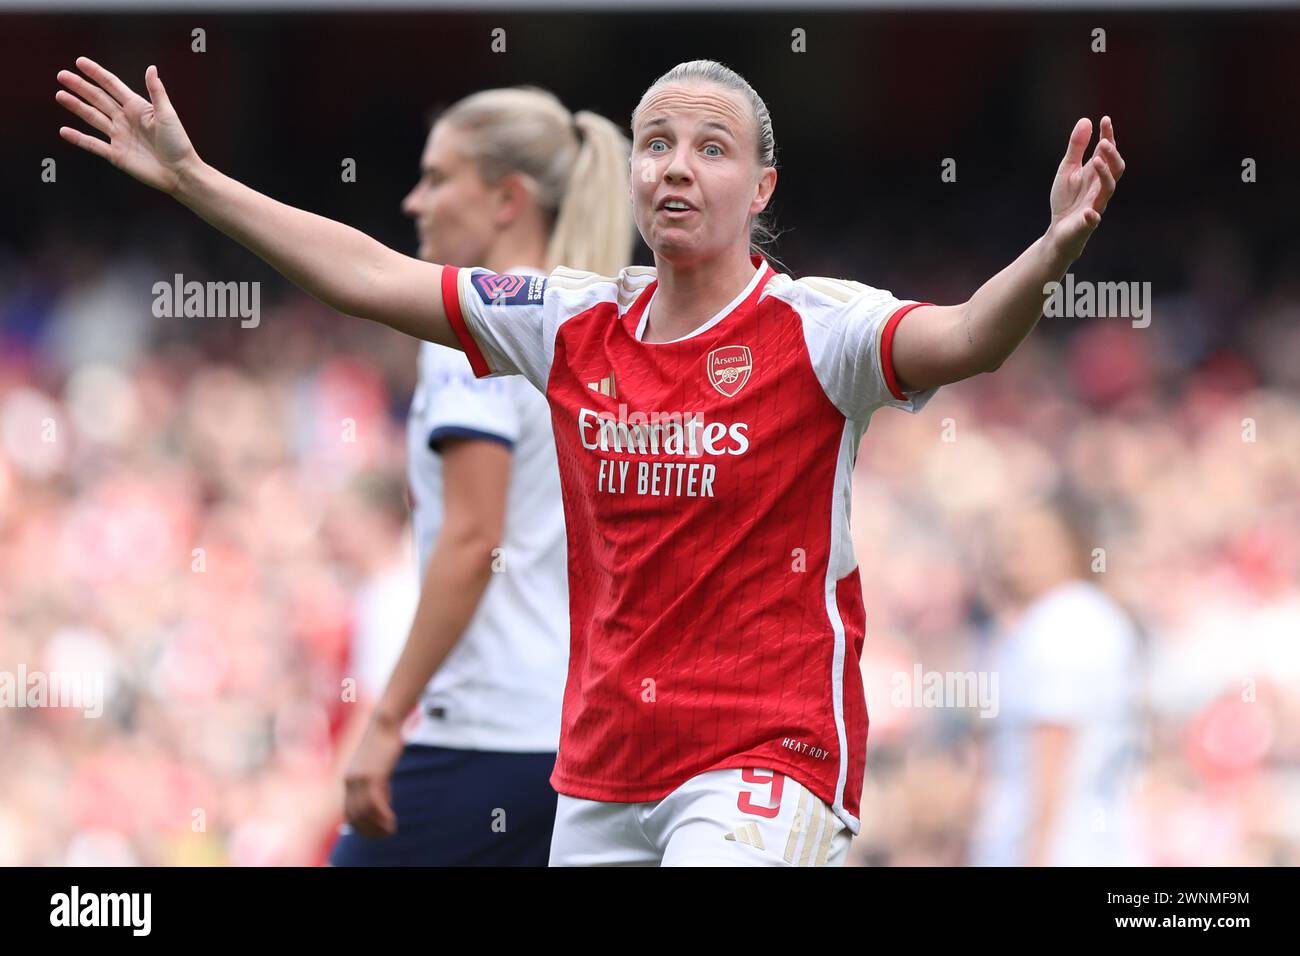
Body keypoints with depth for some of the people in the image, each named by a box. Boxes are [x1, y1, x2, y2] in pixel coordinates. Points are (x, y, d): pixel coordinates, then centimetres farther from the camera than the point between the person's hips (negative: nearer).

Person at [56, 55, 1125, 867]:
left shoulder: (815, 328, -8)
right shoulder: (576, 325, 7)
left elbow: (966, 340, -26)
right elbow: (368, 276, 11)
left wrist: (1054, 253, -46)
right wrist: (189, 177, 12)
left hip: (769, 757, -6)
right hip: (601, 772, 6)